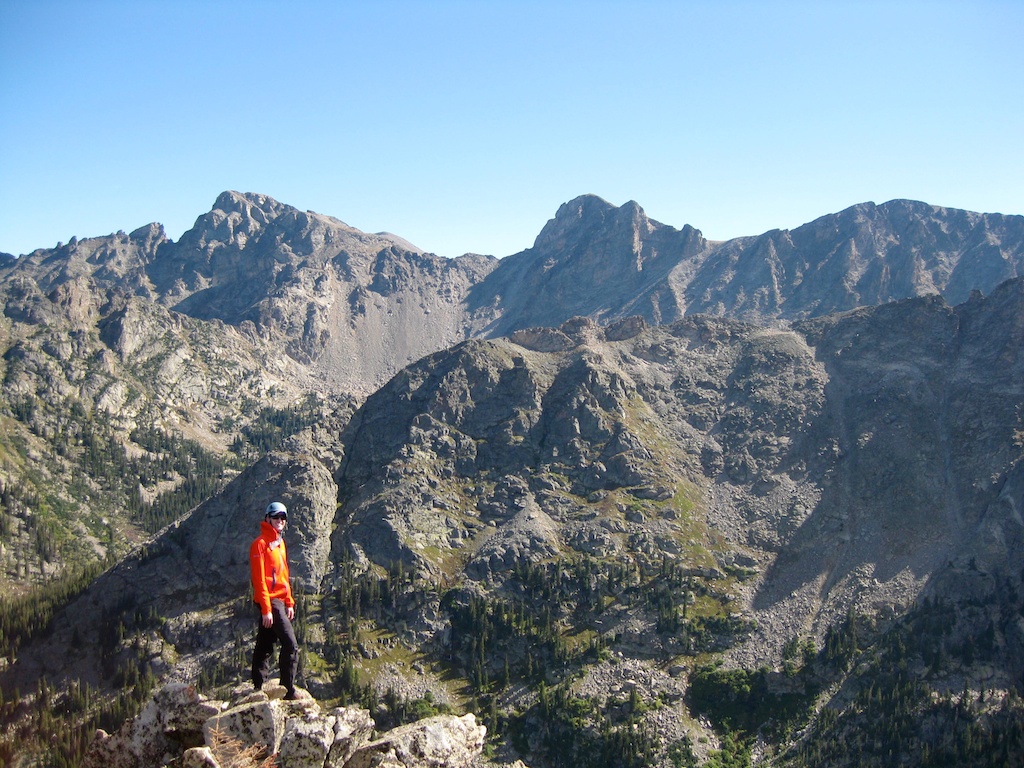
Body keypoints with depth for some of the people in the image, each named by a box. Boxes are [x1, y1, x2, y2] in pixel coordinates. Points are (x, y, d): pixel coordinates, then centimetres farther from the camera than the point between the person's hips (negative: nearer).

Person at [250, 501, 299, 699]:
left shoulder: (280, 543, 17)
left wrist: (289, 603, 16)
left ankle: (258, 688, 19)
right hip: (270, 601, -9)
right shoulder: (260, 544, -10)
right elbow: (259, 579, -15)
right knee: (290, 645, -13)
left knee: (265, 646, 13)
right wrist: (266, 609, -19)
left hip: (280, 601, 9)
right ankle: (288, 690, -9)